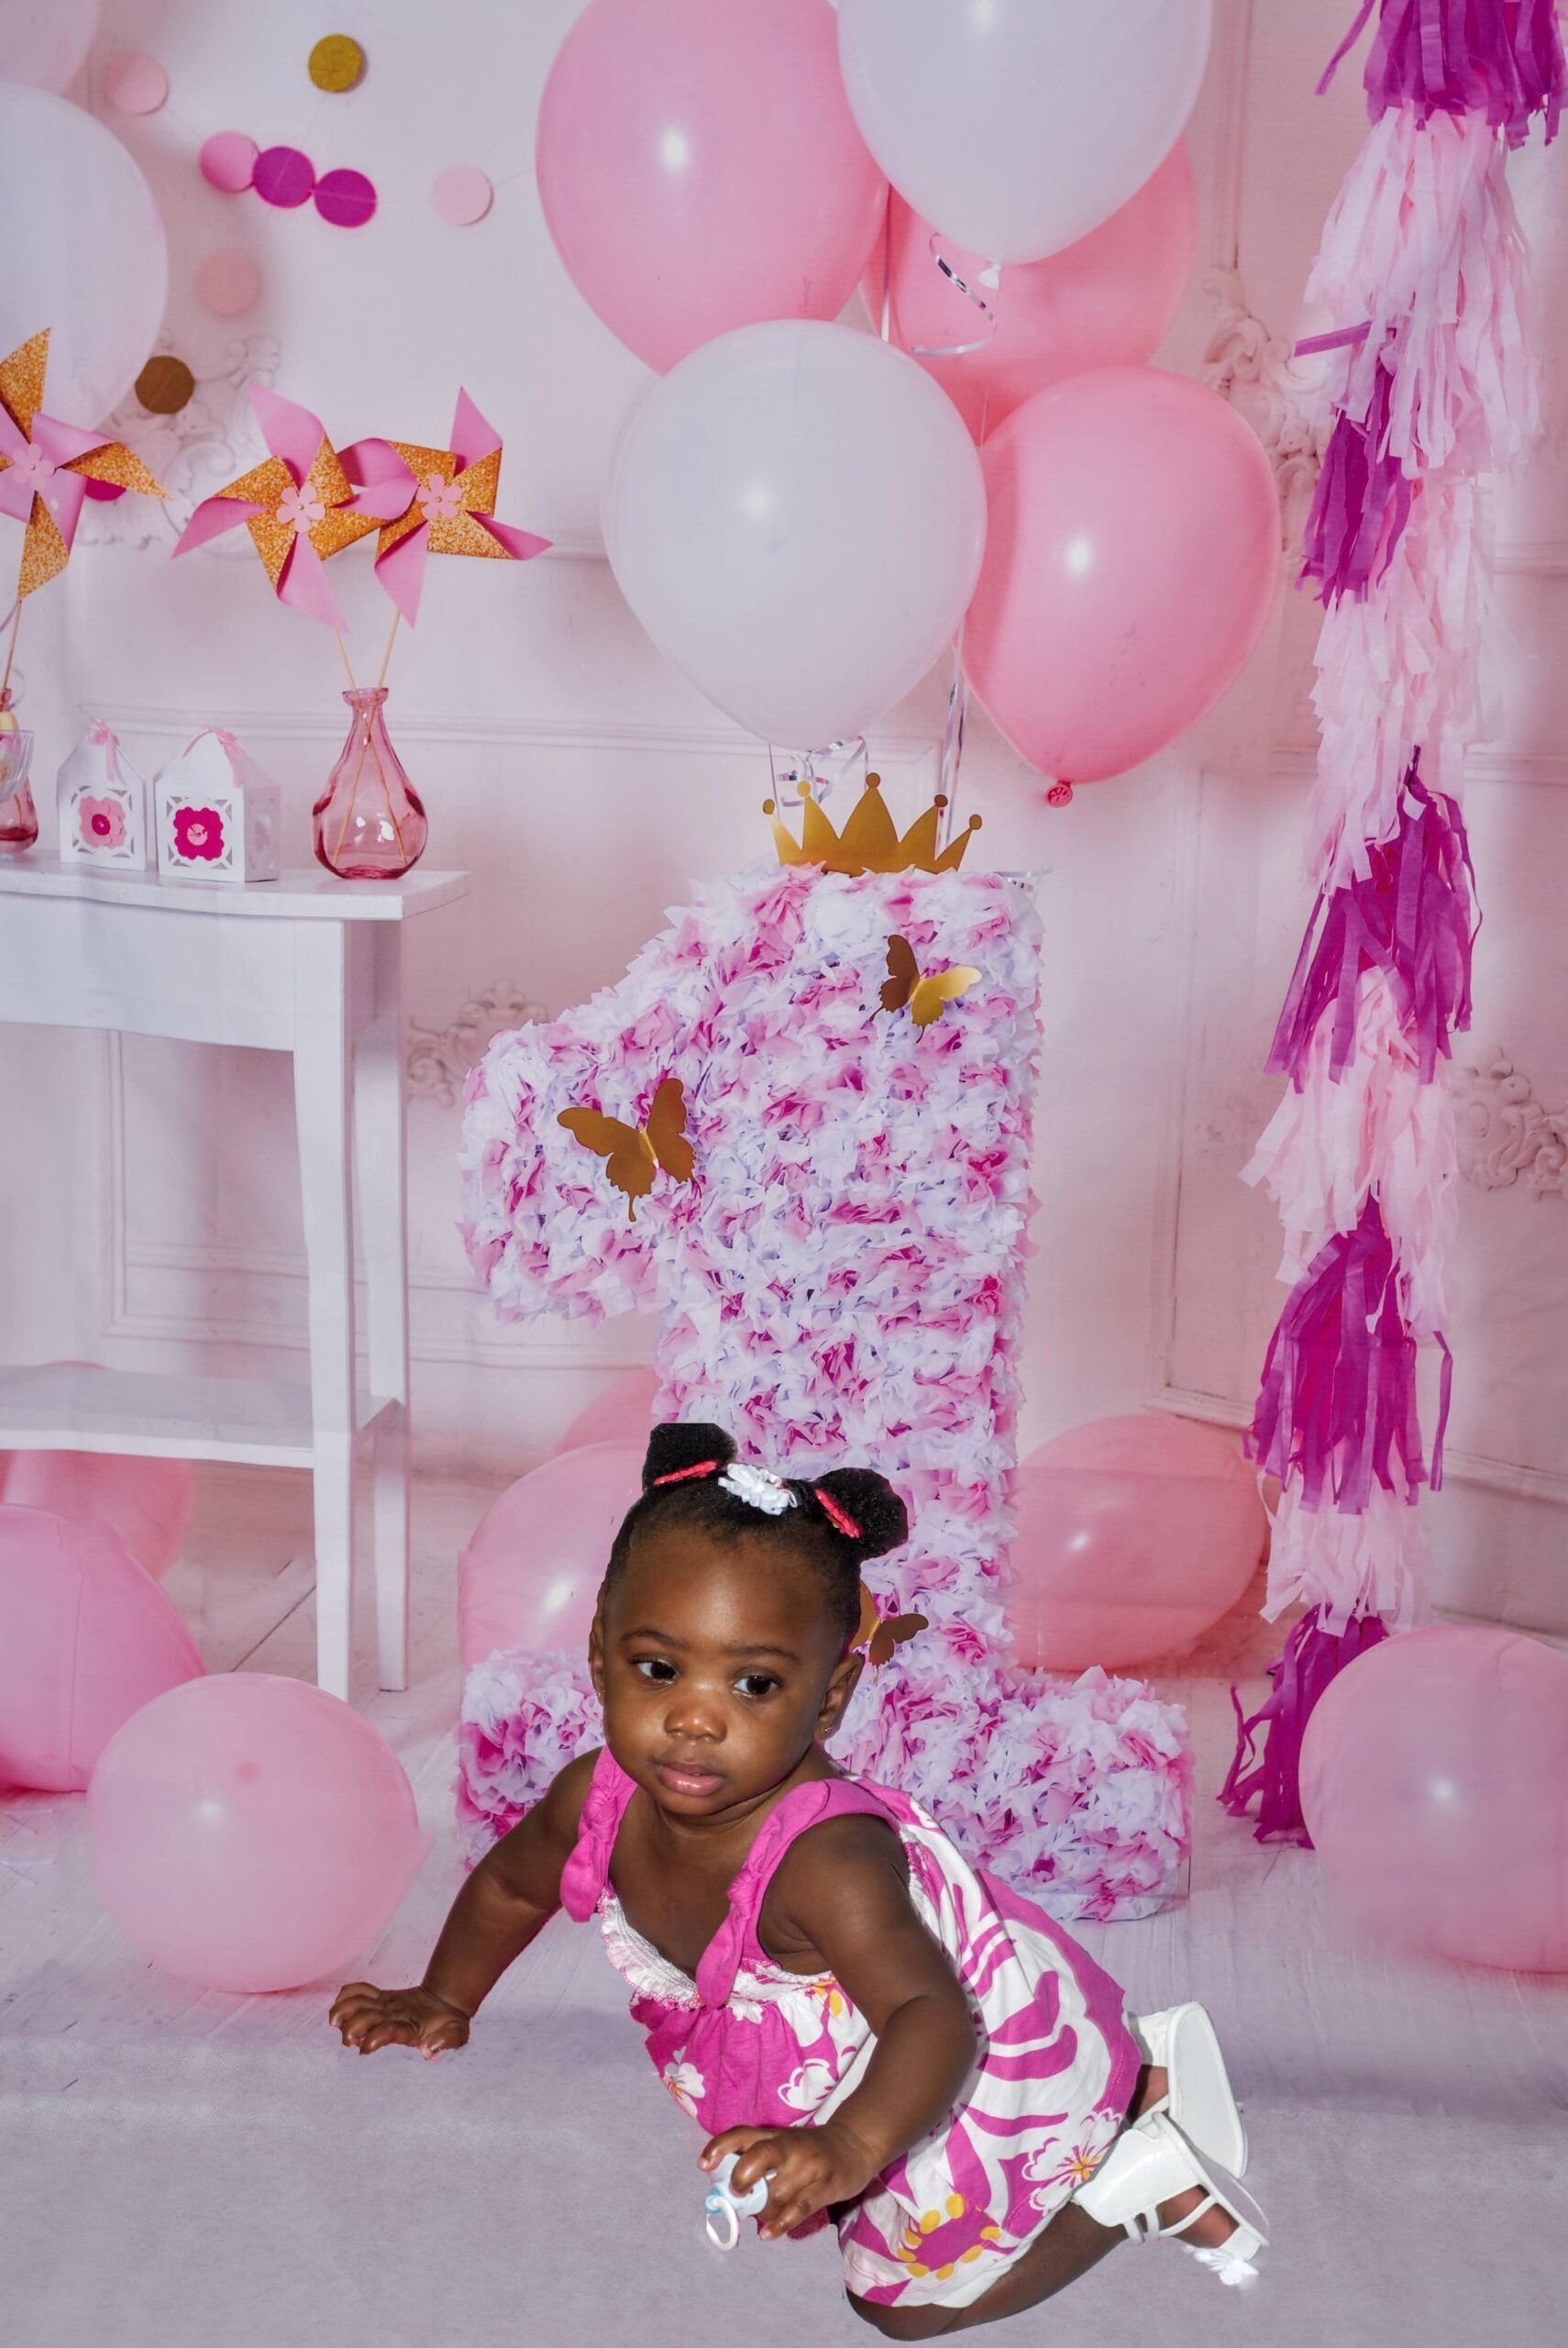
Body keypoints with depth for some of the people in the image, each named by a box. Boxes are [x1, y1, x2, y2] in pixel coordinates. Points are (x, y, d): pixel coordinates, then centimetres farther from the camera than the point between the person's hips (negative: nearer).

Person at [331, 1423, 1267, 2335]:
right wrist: (445, 2001, 12)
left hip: (989, 2067, -8)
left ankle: (1147, 2176, 11)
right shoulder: (598, 1799, -19)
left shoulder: (824, 1860, -42)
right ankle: (1137, 2069, 30)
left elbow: (931, 2016, -50)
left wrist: (850, 2144, -65)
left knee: (903, 2301, 1)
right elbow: (511, 1886, 5)